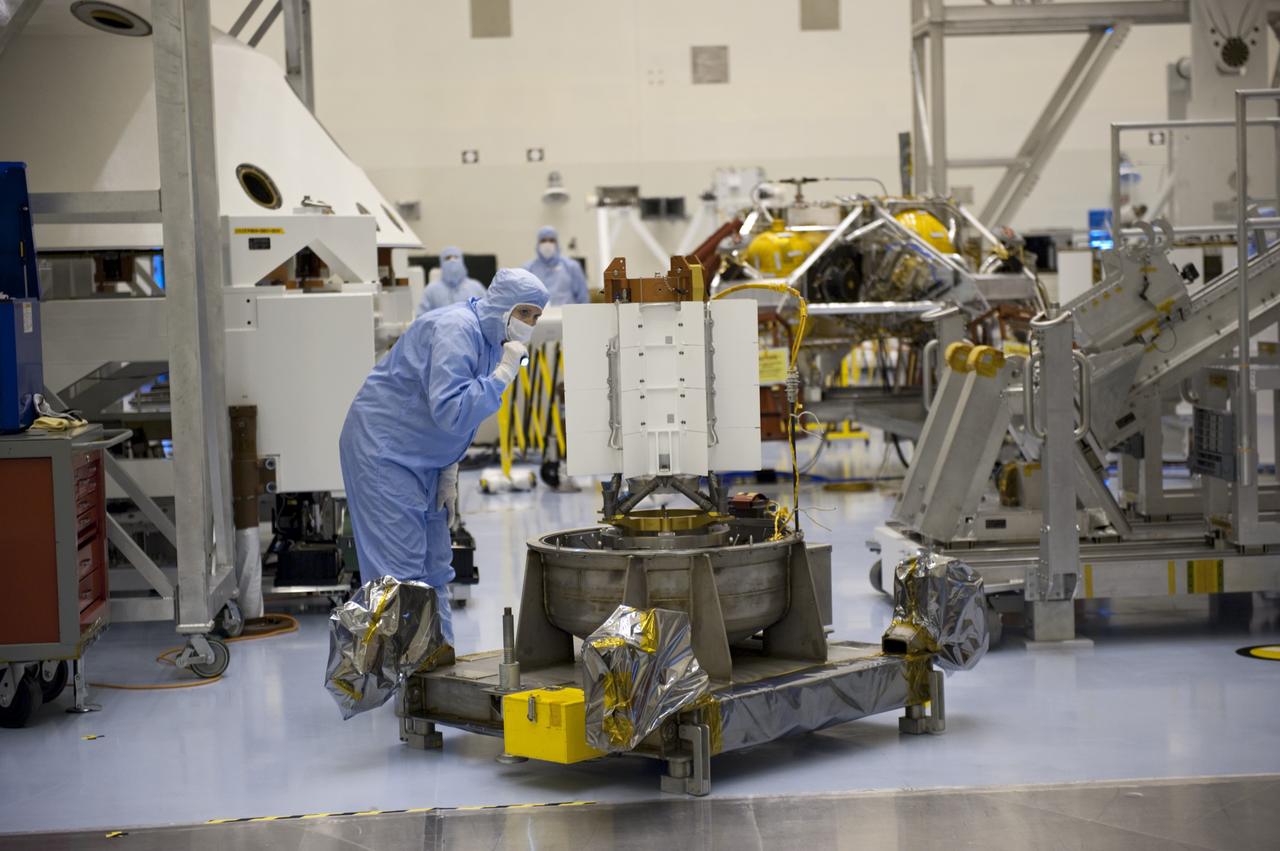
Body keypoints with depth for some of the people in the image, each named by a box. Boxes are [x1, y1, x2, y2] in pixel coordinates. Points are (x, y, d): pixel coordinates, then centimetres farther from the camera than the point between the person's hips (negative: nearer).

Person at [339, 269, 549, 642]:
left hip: (420, 461, 10)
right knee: (399, 569, -13)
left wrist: (448, 479, 13)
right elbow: (449, 411, -31)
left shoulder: (490, 340, 9)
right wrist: (503, 374, -27)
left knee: (434, 567, 13)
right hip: (382, 453, -10)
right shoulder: (455, 331, -21)